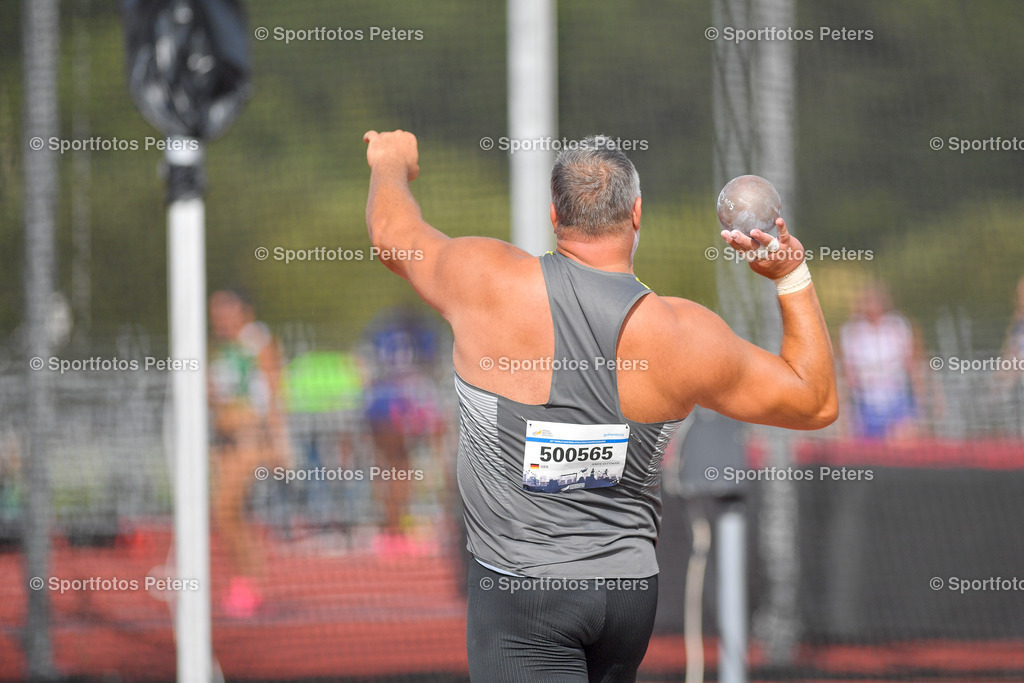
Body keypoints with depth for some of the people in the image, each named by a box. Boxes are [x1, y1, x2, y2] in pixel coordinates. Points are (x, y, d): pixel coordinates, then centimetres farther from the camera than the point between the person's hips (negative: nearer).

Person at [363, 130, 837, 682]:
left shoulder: (489, 284, -12)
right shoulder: (684, 335, -8)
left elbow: (393, 232, 10)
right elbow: (817, 402, 5)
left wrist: (390, 163, 32)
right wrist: (792, 277, 11)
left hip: (519, 590, -4)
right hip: (630, 587, 4)